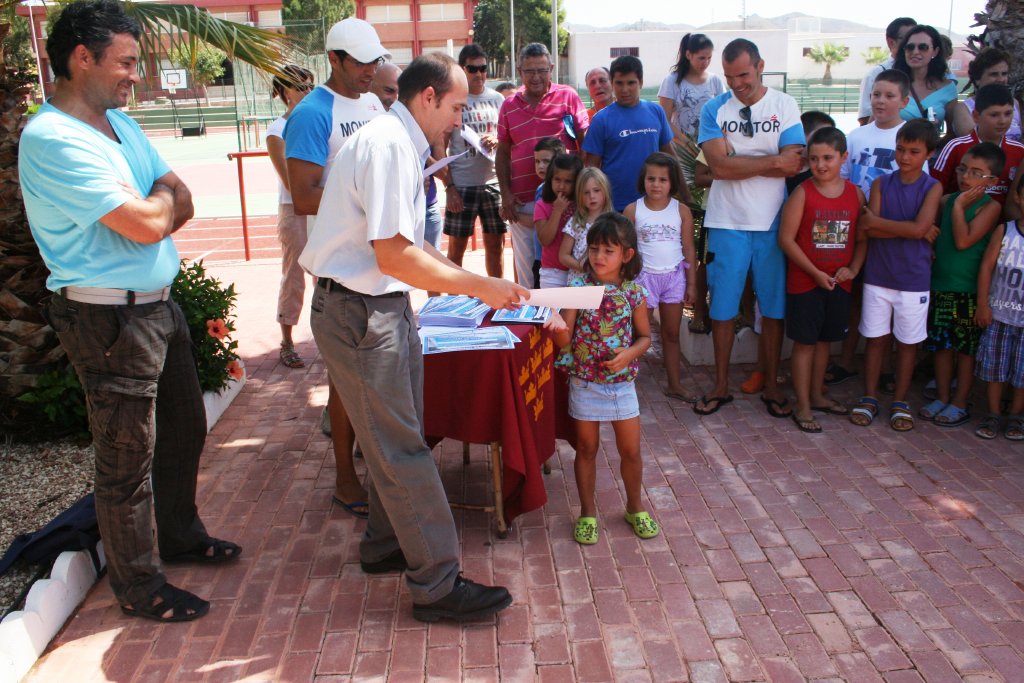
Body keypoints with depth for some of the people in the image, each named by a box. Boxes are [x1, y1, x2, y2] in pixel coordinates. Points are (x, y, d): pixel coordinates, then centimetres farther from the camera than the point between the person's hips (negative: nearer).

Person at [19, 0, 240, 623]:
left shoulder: (121, 123, 11)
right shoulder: (51, 139, -19)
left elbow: (182, 204, 8)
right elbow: (148, 223, -24)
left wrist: (144, 209, -12)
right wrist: (159, 197, -2)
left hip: (160, 304, 9)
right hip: (110, 320, -9)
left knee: (184, 431, 22)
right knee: (128, 459, 4)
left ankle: (181, 536, 43)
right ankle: (139, 588, 22)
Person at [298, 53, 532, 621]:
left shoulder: (402, 145, 15)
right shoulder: (388, 145, -19)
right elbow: (395, 257, -25)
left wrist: (474, 280, 13)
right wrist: (481, 288, -19)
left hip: (385, 306, 10)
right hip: (358, 312, -10)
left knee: (396, 438, 18)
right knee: (401, 448, -4)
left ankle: (385, 544, 35)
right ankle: (438, 584, 7)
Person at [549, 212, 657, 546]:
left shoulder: (633, 291, -6)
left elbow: (645, 335, 5)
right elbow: (565, 340, -10)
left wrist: (630, 353, -15)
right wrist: (557, 327, -33)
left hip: (622, 382, 1)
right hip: (585, 381, -1)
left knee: (631, 451, 10)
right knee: (586, 449, 12)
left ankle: (635, 508, 34)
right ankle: (588, 512, 29)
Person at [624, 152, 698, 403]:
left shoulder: (681, 210, -1)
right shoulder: (633, 210, -5)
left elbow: (688, 249, 3)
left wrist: (691, 283, 2)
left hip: (674, 276, 2)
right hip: (644, 276, -2)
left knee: (672, 334, 11)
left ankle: (674, 385, 20)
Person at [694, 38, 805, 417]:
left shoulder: (785, 105, 1)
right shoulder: (714, 109, 1)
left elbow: (794, 163, -11)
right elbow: (718, 164, -13)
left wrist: (736, 163, -12)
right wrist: (773, 161, -12)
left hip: (773, 222, 0)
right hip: (726, 223, 0)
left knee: (774, 308, 8)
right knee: (722, 307, 6)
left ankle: (771, 385, 22)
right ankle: (721, 385, 20)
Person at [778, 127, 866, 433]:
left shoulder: (855, 194, 2)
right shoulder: (802, 193, -11)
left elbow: (863, 235, 9)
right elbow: (786, 239, -14)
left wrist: (854, 267, -6)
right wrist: (815, 273, -15)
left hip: (838, 282, 4)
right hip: (804, 282, -4)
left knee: (824, 340, 16)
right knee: (804, 342, 2)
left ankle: (817, 395, 32)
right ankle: (802, 406, 11)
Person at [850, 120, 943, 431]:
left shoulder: (932, 187, -3)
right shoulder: (881, 184, 2)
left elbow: (919, 227, -18)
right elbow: (869, 230, -10)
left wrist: (878, 221, -11)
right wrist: (914, 230, -14)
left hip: (914, 280, -1)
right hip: (878, 276, 1)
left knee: (907, 342, 10)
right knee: (875, 338, 9)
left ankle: (900, 402, 22)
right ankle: (869, 398, 21)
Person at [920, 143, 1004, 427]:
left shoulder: (990, 206, -10)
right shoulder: (948, 200, 7)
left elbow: (963, 240, -21)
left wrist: (960, 205, -17)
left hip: (968, 290, -5)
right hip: (939, 284, 5)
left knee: (966, 349, 6)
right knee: (942, 345, 13)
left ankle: (959, 404, 16)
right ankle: (942, 398, 25)